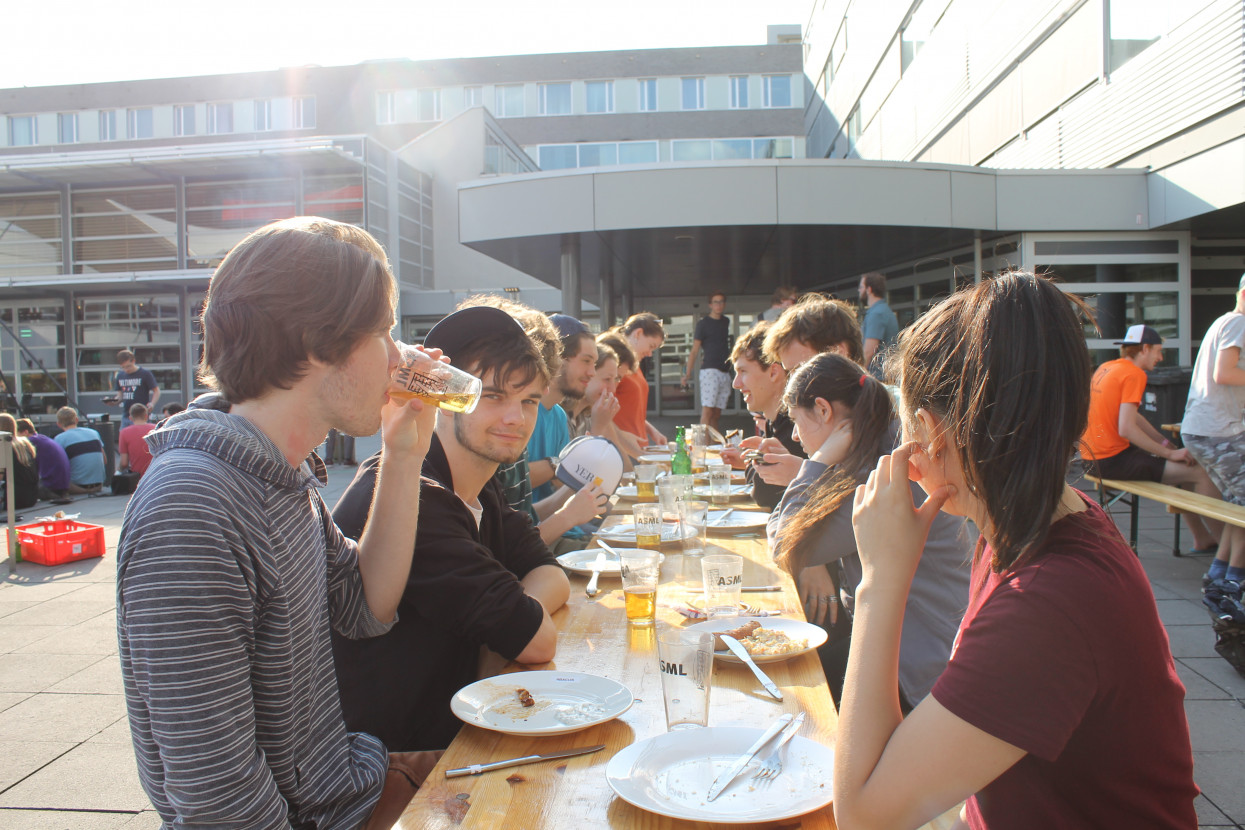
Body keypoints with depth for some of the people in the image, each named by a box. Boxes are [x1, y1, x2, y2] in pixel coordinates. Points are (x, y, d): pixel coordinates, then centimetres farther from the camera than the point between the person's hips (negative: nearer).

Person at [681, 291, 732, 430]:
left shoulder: (726, 321, 17)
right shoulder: (703, 323, -1)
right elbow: (694, 350, -4)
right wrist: (688, 373, -12)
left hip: (725, 372, 6)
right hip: (710, 370, -6)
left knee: (716, 414, 5)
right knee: (707, 411, -16)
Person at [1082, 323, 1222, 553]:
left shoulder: (1105, 368, 13)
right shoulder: (1134, 374, -13)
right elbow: (1126, 429, -23)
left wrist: (1166, 444, 13)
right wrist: (1169, 453, -13)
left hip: (1092, 459, 10)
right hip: (1112, 460, -10)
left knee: (1181, 465, 25)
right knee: (1201, 473, -8)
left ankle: (1202, 538, 32)